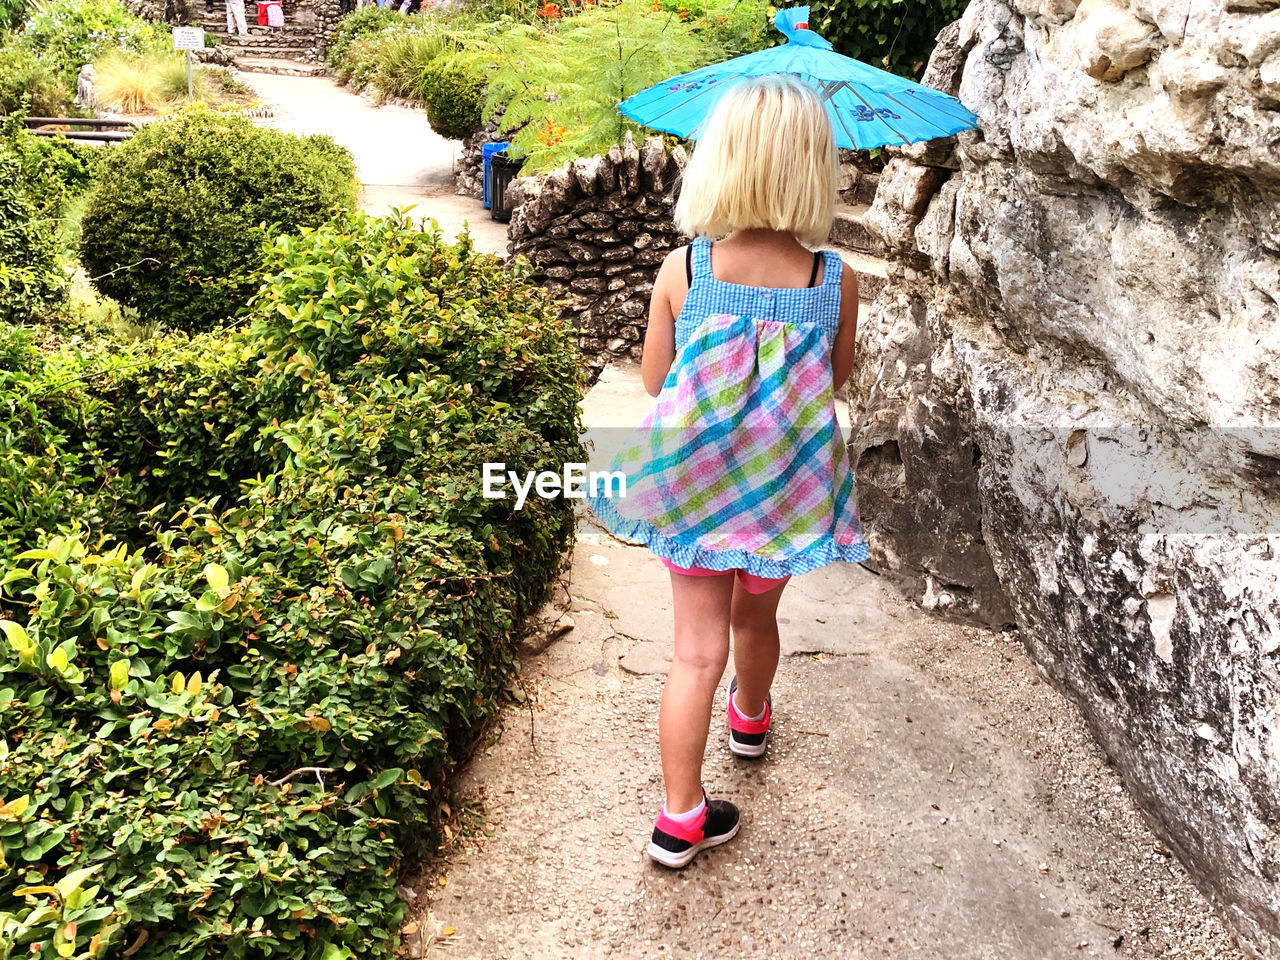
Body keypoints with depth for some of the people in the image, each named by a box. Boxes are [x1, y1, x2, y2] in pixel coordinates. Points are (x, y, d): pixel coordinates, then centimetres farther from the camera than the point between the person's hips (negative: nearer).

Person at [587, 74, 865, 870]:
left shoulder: (682, 270, -18)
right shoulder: (837, 282, -17)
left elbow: (655, 379, -5)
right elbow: (837, 380, 0)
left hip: (696, 483, -1)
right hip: (788, 490, 1)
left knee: (699, 648, 10)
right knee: (757, 613, 28)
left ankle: (683, 817, 16)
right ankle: (752, 717, 57)